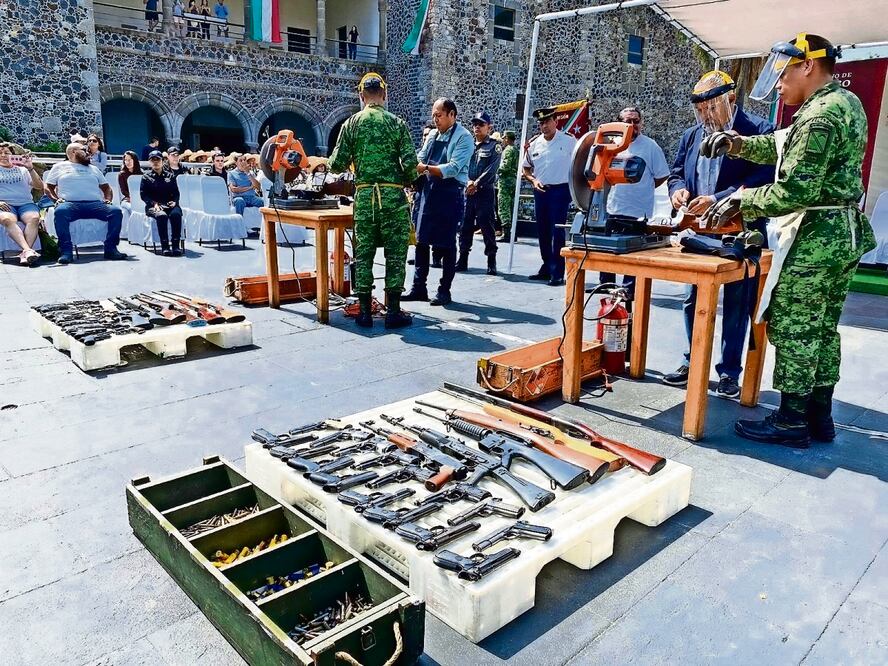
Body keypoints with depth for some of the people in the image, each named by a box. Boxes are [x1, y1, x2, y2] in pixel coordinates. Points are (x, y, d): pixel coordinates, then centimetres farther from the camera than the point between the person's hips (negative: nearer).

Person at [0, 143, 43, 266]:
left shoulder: (22, 169, 24)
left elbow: (39, 186, 13)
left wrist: (30, 169, 1)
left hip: (26, 203, 1)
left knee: (34, 218, -35)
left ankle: (25, 253, -46)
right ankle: (28, 250, -53)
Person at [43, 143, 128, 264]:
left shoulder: (93, 169, 32)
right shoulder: (59, 167, 23)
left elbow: (106, 187, 30)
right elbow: (48, 187, 17)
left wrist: (107, 200, 8)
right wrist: (56, 200, -3)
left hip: (95, 203, 3)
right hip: (70, 203, -2)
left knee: (116, 211, -27)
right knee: (60, 211, -38)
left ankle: (110, 249, -26)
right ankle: (66, 252, -36)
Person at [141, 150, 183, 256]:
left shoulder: (170, 175, 19)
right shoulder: (146, 176, 13)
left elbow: (176, 192, 16)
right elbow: (143, 194, 5)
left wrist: (174, 201, -6)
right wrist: (154, 203, -12)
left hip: (170, 205, 2)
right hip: (153, 206, -2)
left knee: (176, 214, -34)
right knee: (162, 215, -36)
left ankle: (176, 244, -34)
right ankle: (165, 246, -35)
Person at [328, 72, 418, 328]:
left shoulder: (351, 123, 4)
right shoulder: (397, 123, -1)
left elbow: (337, 165, 1)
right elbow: (410, 164, -7)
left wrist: (330, 163, 23)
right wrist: (409, 181, 13)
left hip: (364, 195, 2)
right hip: (393, 195, -2)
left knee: (363, 253, 9)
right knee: (395, 254, 4)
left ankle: (364, 311, 11)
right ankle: (393, 311, 6)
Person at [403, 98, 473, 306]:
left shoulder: (463, 137, -8)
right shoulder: (432, 135, 14)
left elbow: (453, 168, -19)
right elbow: (420, 159, 10)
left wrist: (426, 168, -25)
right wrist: (412, 166, -12)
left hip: (450, 194, -7)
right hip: (429, 192, 7)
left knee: (446, 244, 0)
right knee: (421, 240, 8)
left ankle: (444, 291, 11)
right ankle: (419, 287, 18)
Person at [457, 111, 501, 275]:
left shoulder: (494, 146, 4)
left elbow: (491, 169, -8)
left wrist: (476, 183, -15)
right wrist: (468, 182, -11)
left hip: (486, 192, -4)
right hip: (467, 191, 4)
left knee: (487, 226, -4)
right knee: (465, 225, 5)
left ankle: (491, 262, 1)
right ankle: (462, 259, 13)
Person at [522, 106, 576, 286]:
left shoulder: (569, 141, -5)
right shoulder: (534, 144, 7)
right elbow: (526, 168, 17)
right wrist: (533, 180, -2)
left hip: (560, 190, -5)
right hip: (540, 191, 5)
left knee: (557, 231, -6)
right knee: (542, 231, 11)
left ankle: (557, 273, -1)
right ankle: (547, 268, 24)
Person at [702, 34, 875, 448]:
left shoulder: (820, 115, -17)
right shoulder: (846, 102, 15)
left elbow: (797, 189, -24)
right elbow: (786, 147, 20)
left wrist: (741, 202, -14)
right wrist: (738, 144, 8)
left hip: (815, 236, -10)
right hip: (845, 231, 10)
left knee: (792, 329, -3)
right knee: (822, 329, 14)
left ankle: (791, 422, 5)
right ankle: (820, 416, 23)